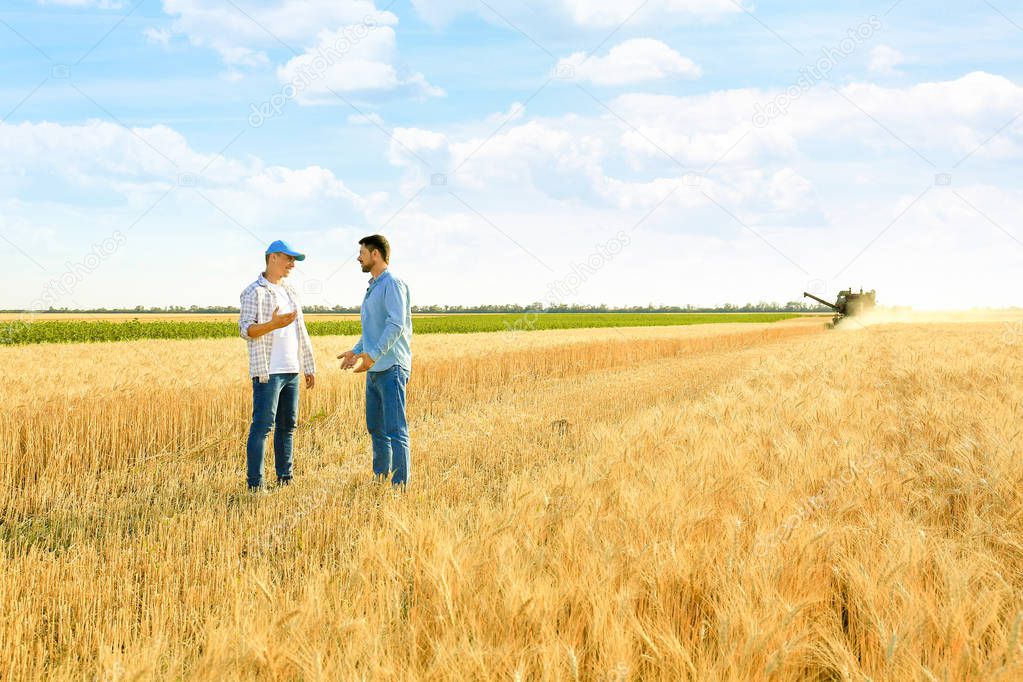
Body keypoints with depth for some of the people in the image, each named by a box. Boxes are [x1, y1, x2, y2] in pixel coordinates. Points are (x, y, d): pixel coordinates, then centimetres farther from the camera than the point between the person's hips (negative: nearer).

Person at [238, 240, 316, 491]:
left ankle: (285, 478, 16)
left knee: (287, 425, 9)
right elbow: (245, 330, -13)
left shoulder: (289, 292, 18)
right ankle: (255, 484, -5)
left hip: (291, 371, 7)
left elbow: (301, 334, 20)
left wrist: (309, 367, 18)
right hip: (267, 371, -7)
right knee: (262, 425, -8)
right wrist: (273, 324, -30)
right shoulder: (254, 292, -5)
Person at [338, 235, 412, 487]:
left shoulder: (392, 284, -10)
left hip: (391, 368, -10)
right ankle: (380, 477, 23)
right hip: (375, 370, 10)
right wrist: (356, 351, 18)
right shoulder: (373, 287, 19)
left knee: (395, 429, -9)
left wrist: (373, 355, -27)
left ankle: (400, 484, -8)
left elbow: (396, 325, -21)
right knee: (376, 428, 14)